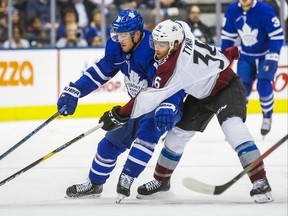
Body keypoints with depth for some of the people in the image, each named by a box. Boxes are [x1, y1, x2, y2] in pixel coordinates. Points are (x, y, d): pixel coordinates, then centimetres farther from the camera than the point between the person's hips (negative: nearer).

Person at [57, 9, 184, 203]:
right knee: (113, 140, 9)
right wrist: (74, 92, -4)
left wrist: (166, 110, -51)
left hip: (165, 103, -7)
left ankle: (126, 179, -28)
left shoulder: (154, 50, -32)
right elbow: (100, 72, 3)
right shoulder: (117, 48, -10)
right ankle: (94, 185, 25)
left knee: (147, 132, -32)